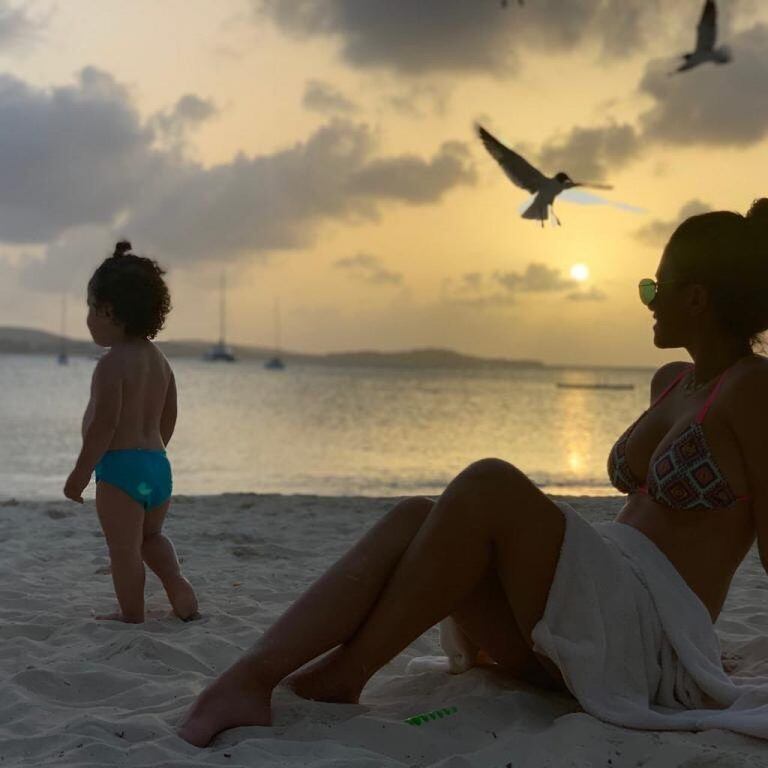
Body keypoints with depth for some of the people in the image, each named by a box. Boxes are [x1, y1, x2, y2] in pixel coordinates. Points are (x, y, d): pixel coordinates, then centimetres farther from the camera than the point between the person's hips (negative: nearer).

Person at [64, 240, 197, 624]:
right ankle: (177, 581, 9)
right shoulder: (158, 359, 10)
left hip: (119, 468, -8)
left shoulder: (112, 363, -15)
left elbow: (104, 424, -20)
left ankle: (132, 614, 14)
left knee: (124, 548, 5)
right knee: (150, 535, 27)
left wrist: (80, 473, -13)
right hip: (158, 465, 8)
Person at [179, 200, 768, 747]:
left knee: (488, 486, -27)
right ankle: (249, 679, -28)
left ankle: (344, 675, -20)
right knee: (412, 520, -11)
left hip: (651, 640, -8)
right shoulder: (670, 384, 18)